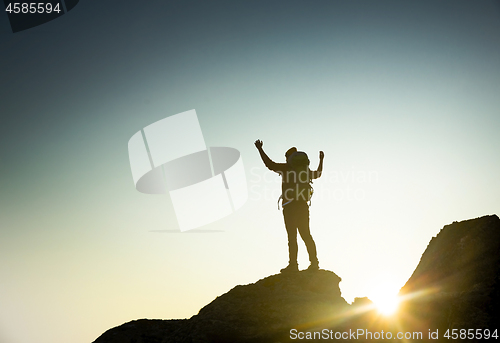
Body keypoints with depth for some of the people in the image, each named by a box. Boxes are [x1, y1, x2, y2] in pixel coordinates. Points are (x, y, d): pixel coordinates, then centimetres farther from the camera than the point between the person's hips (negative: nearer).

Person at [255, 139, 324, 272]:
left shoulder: (286, 168, -6)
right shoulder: (304, 169, 12)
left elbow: (269, 164, -12)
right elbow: (317, 174, 31)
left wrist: (260, 149, -2)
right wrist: (321, 160, 45)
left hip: (290, 206, -6)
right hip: (303, 206, 6)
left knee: (292, 235, -5)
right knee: (306, 234, 12)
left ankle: (293, 264, -5)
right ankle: (314, 262, 11)